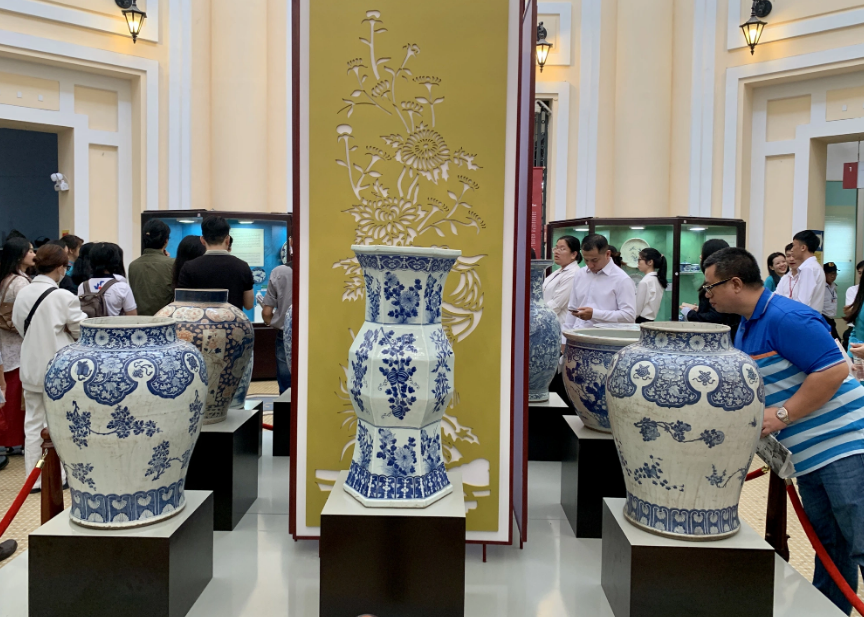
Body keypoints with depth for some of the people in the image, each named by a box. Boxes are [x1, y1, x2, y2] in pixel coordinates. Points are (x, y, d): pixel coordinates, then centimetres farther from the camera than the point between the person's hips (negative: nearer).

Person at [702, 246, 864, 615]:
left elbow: (834, 370, -23)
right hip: (807, 455, 9)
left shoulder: (785, 317, -19)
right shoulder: (746, 329, 12)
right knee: (831, 549, 16)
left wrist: (782, 415, -23)